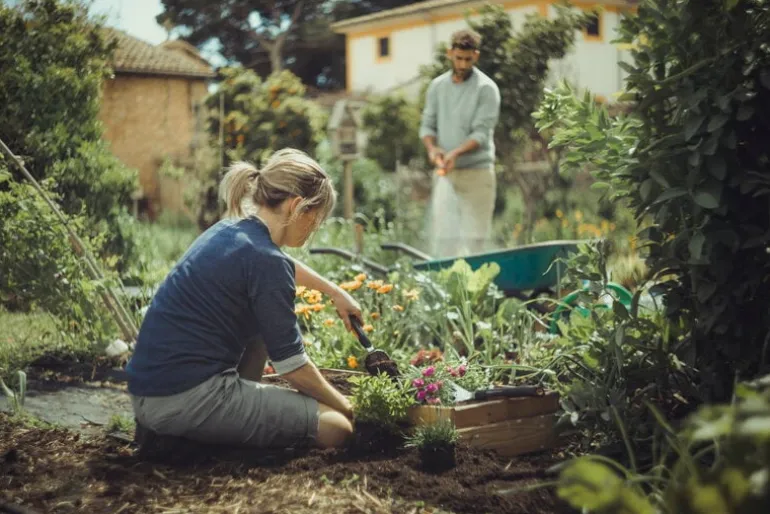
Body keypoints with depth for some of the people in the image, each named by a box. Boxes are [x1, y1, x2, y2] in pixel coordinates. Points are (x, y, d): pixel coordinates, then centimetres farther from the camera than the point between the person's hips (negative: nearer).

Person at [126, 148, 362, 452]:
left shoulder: (232, 231, 10)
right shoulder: (264, 261, -16)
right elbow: (292, 367, -11)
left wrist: (335, 292, 44)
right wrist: (344, 406, 4)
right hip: (186, 400, -10)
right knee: (335, 428, -5)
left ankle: (240, 409, 18)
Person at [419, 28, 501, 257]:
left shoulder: (486, 88, -4)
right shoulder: (437, 86, 11)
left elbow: (482, 133, -12)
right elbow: (427, 124, 12)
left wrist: (456, 153, -26)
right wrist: (432, 147, -9)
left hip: (476, 170, -4)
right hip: (446, 172, 4)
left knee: (473, 235, -5)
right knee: (443, 234, 2)